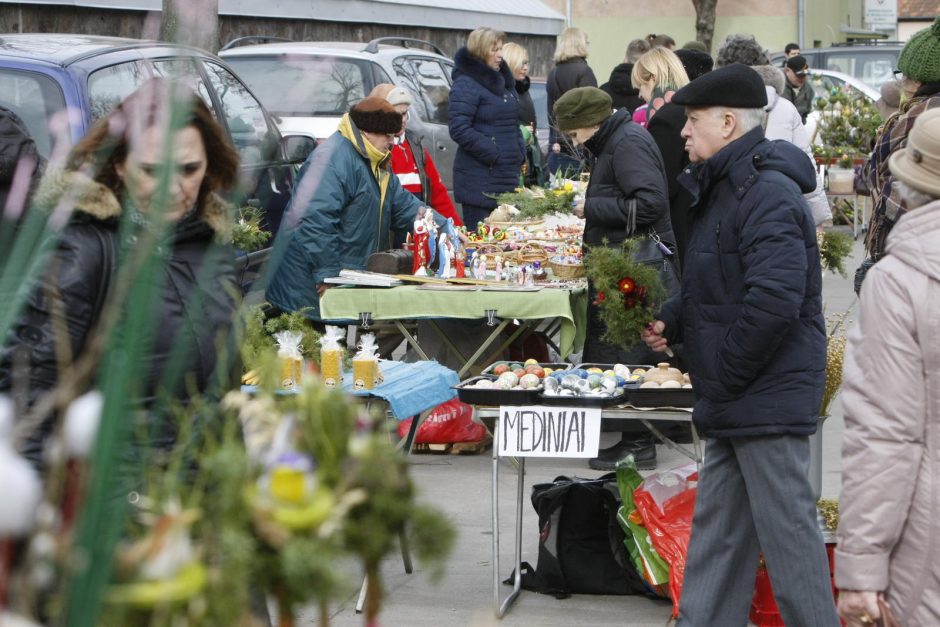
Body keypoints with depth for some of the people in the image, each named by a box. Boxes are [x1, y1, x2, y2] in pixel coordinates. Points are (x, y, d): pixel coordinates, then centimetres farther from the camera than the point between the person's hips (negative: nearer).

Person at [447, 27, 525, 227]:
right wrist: (492, 153, -17)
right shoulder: (466, 85, -9)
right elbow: (458, 129, -18)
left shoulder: (503, 82, 19)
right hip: (479, 180, -9)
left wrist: (520, 154, 12)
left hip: (508, 177, 9)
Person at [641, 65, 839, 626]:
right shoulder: (725, 188, 15)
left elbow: (772, 303, -28)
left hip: (769, 400, -11)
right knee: (717, 531, 16)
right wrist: (670, 321, 9)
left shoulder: (768, 194, -19)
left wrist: (723, 378, -19)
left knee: (788, 531, -3)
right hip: (737, 404, 11)